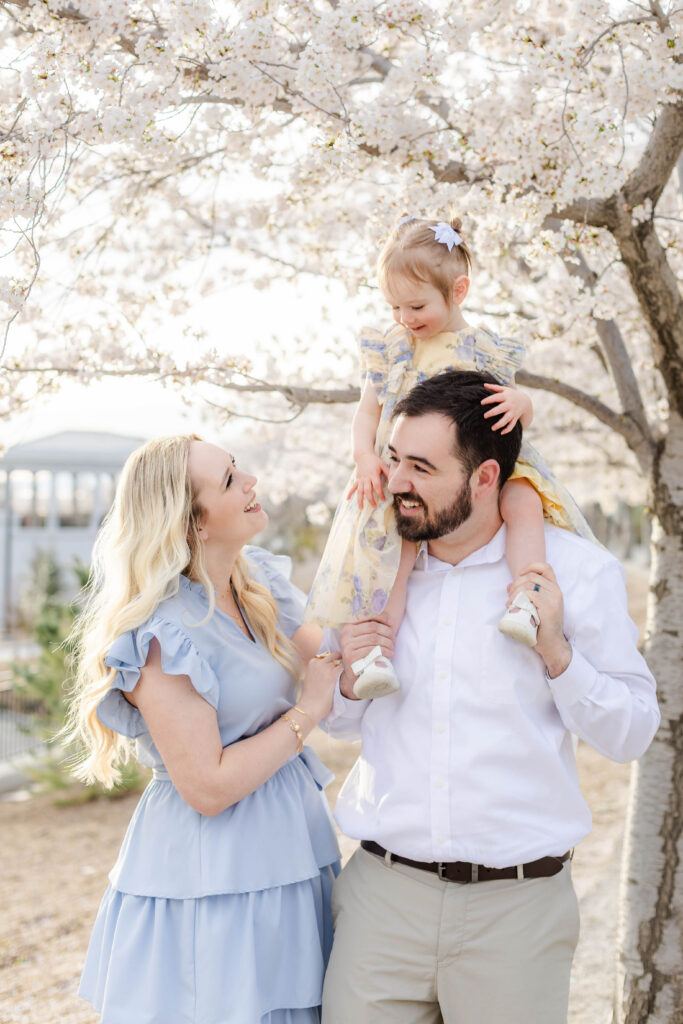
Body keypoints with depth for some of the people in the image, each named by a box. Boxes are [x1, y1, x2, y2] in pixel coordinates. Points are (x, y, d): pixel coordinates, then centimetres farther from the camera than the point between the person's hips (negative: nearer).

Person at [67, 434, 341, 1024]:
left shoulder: (260, 584, 6)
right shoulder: (163, 633, -19)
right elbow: (207, 787, -20)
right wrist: (306, 713, -13)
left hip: (287, 860, 8)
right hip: (211, 881, -8)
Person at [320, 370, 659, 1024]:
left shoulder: (578, 570, -4)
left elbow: (630, 735, -2)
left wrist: (556, 652, -16)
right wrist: (350, 681, -3)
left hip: (517, 903, -2)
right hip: (383, 891, 3)